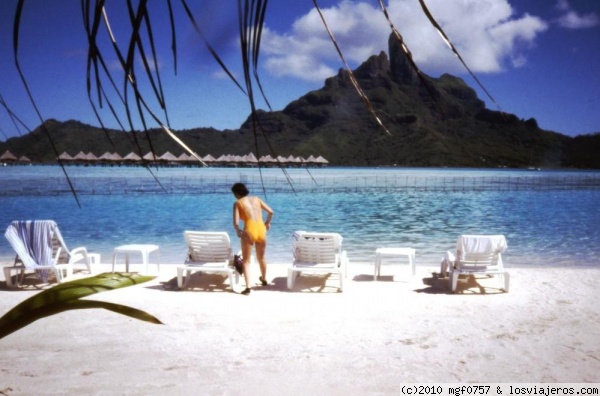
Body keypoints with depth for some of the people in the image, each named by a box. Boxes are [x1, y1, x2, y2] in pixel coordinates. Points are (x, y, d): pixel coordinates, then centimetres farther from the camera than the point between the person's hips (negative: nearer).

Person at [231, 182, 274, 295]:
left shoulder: (238, 203, 3)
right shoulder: (256, 199, 15)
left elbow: (236, 222, -9)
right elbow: (271, 212, 11)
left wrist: (238, 231, 11)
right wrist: (267, 223, 28)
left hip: (249, 231, -4)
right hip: (261, 230, 4)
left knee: (246, 261, 5)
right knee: (261, 258, 25)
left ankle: (248, 287, -5)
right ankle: (264, 279, 46)